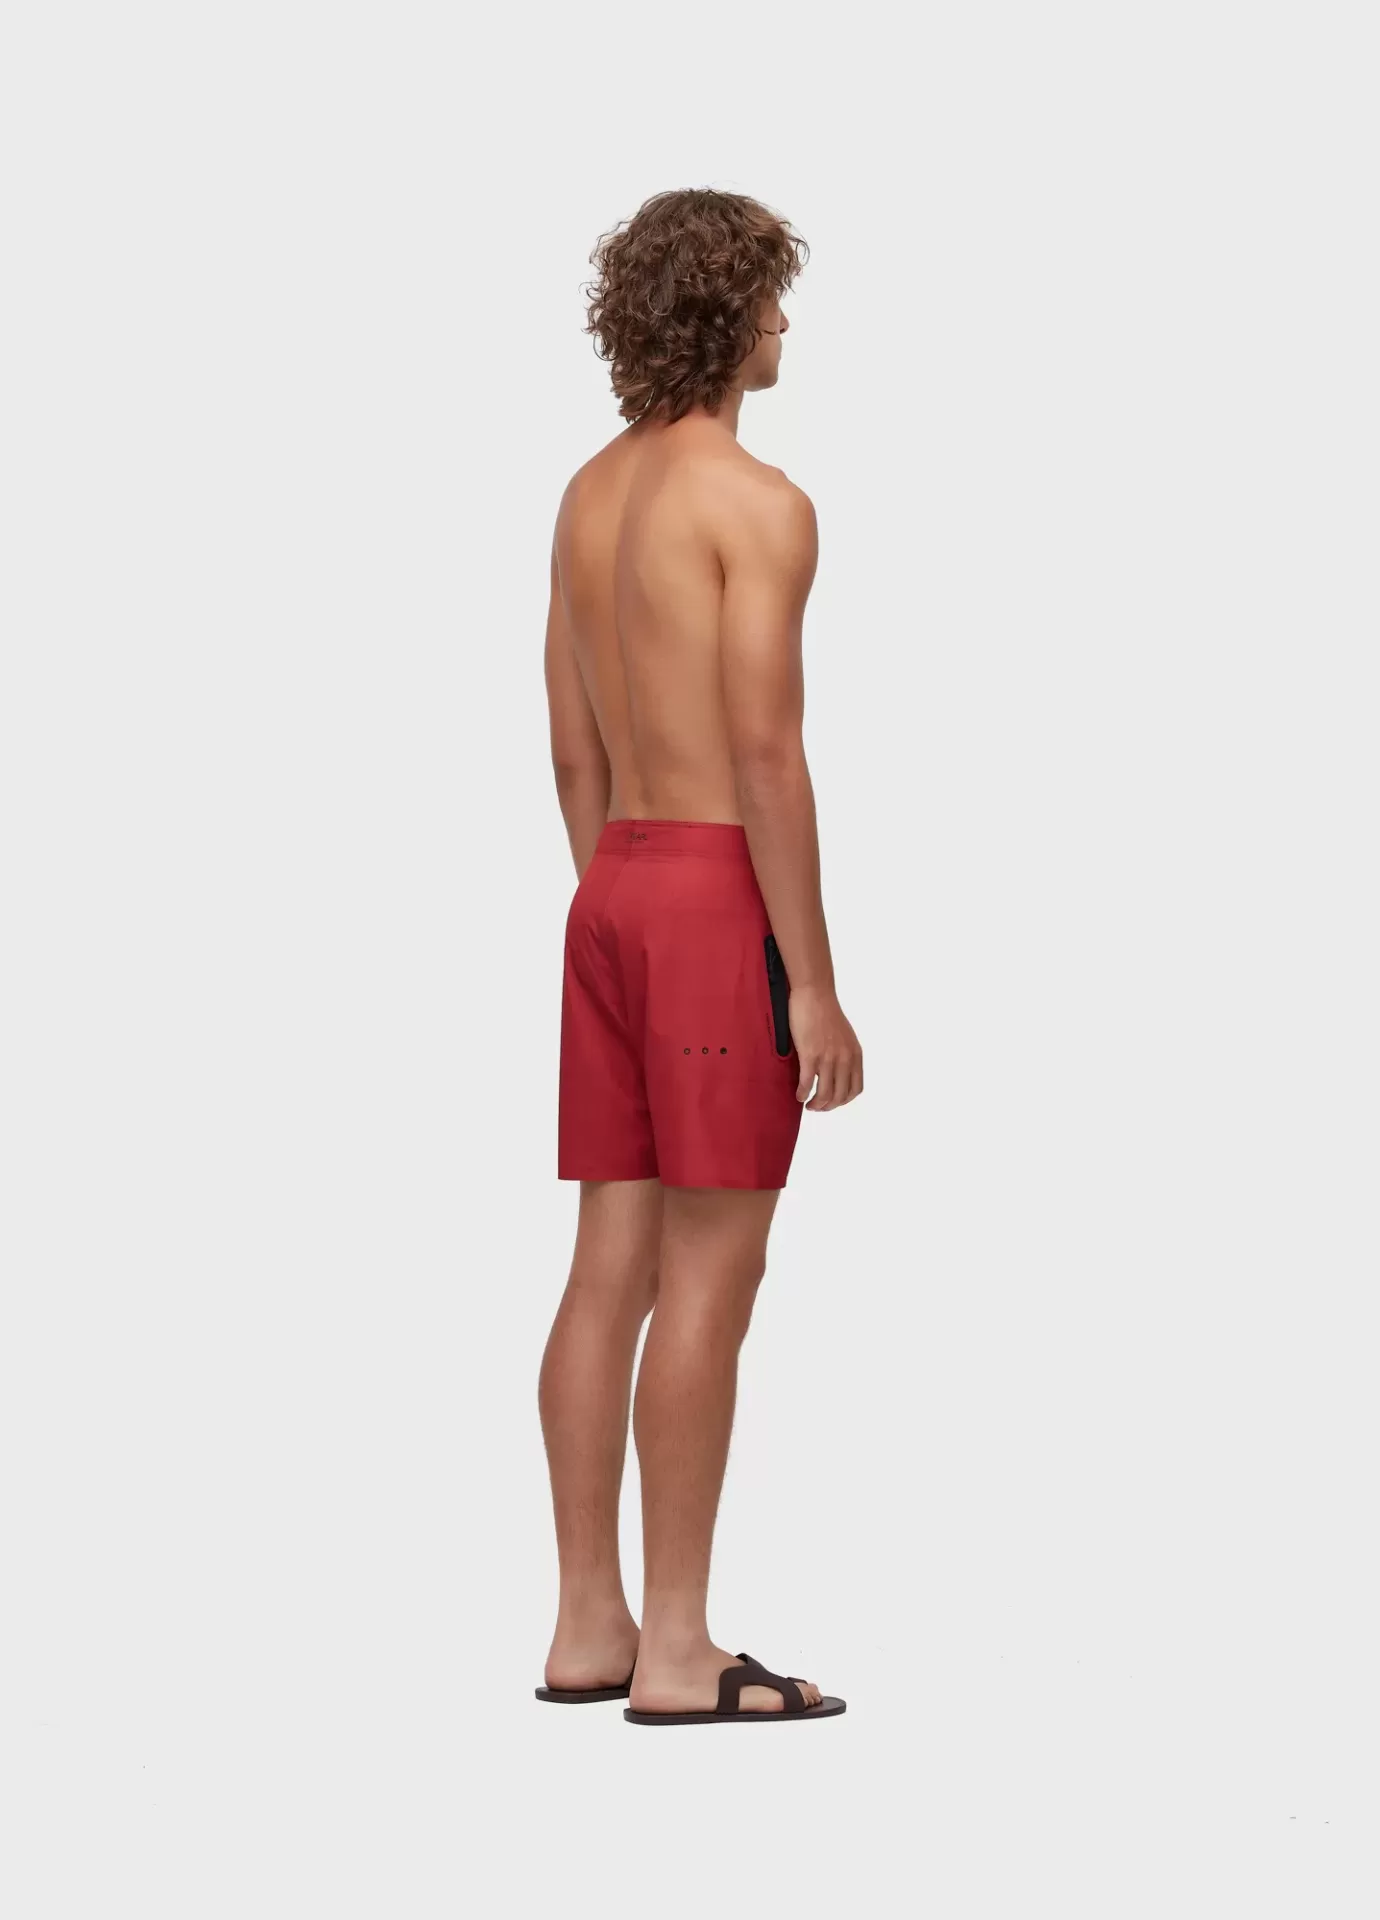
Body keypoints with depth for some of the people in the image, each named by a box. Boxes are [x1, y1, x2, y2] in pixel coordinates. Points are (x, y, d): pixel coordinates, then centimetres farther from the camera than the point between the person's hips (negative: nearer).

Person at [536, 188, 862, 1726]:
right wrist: (814, 986, -15)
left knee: (612, 1267, 9)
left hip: (614, 896, 8)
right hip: (723, 899, -8)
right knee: (709, 1280, -5)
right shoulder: (759, 504, -13)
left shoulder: (591, 495, 13)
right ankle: (677, 1654, -3)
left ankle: (589, 1628, 13)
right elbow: (767, 755, -18)